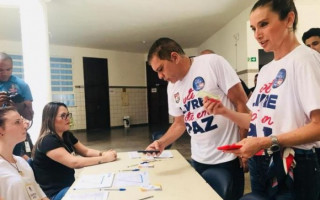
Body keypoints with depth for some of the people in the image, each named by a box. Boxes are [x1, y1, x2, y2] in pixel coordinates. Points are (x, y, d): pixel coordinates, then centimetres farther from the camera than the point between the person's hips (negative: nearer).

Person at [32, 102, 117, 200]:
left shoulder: (67, 135, 6)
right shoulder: (47, 141, -21)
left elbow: (86, 151, 5)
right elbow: (74, 162, -28)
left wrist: (103, 153, -14)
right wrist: (103, 158, -26)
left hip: (69, 185, 8)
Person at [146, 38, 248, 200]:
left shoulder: (213, 62, -12)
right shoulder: (172, 87, 6)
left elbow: (241, 103, -12)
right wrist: (161, 142, -3)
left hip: (227, 157, -5)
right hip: (198, 160, 5)